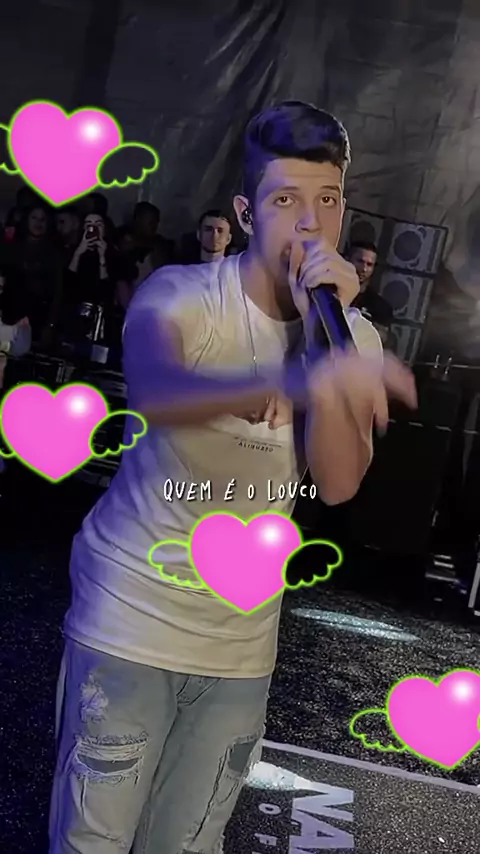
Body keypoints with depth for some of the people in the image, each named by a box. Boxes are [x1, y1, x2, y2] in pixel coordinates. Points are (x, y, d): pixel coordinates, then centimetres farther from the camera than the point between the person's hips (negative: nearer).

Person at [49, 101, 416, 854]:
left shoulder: (354, 335, -2)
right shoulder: (179, 294, -14)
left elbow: (337, 482, -15)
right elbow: (152, 394, -38)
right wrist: (296, 381, -56)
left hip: (241, 639, 4)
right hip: (131, 615, -3)